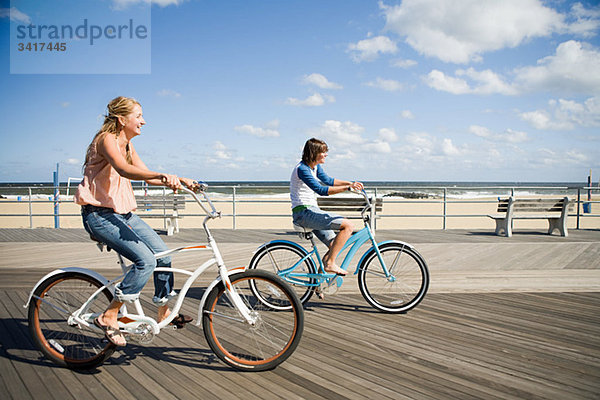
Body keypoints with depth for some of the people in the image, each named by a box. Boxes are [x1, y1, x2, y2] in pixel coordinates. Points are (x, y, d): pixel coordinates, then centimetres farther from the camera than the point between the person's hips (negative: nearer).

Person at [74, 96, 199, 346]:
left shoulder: (126, 145, 13)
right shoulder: (107, 139, -15)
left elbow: (146, 175, 9)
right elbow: (124, 170, -35)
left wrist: (180, 180, -4)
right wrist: (163, 175, -50)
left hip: (123, 212, 9)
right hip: (99, 215, -9)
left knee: (163, 254, 2)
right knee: (145, 260, -22)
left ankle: (163, 311, 20)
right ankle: (109, 317, -8)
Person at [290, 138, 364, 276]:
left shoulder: (315, 166, 12)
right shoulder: (302, 169, -18)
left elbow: (328, 180, 22)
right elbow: (321, 190, -27)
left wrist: (351, 183, 8)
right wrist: (347, 187, -30)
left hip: (311, 211, 10)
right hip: (304, 212, -10)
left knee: (335, 247, 10)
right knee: (347, 225, -19)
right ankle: (330, 264, -13)